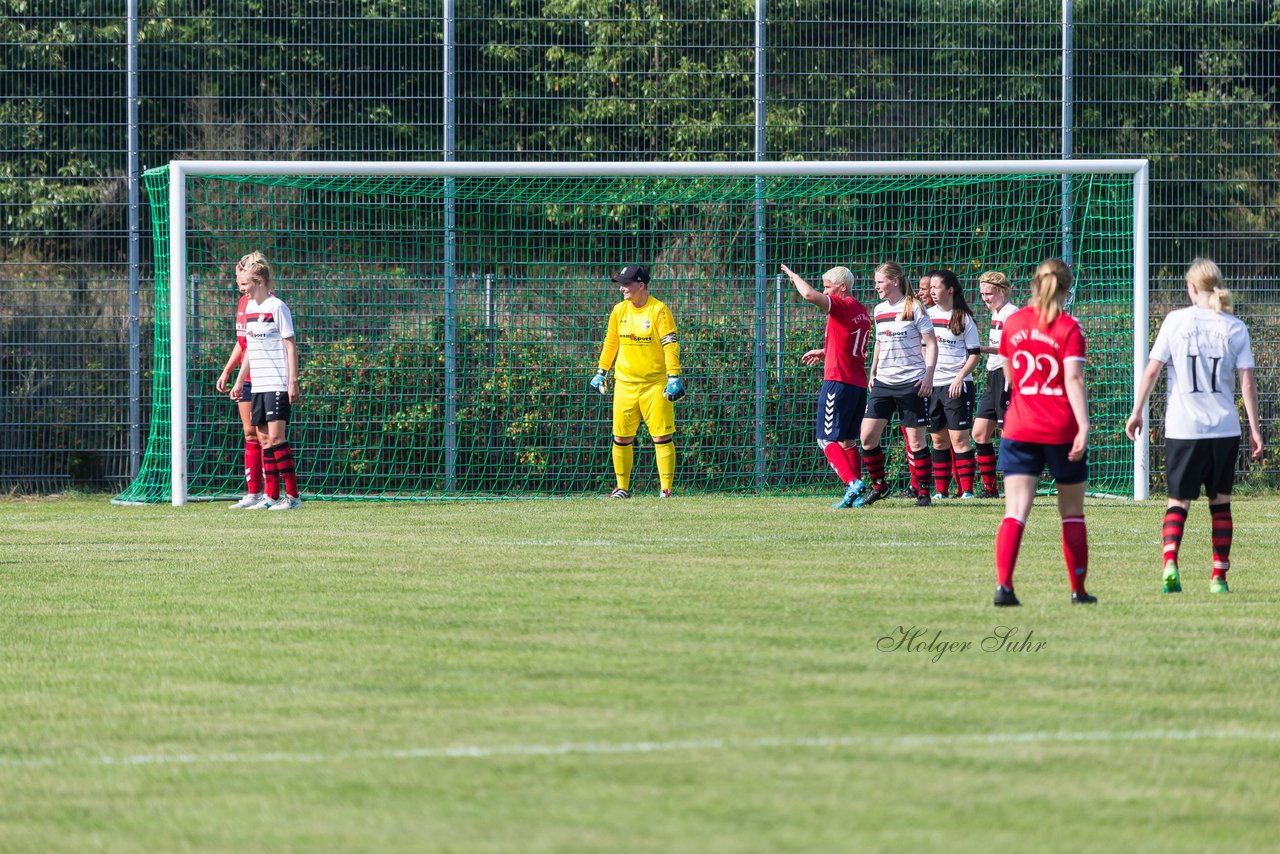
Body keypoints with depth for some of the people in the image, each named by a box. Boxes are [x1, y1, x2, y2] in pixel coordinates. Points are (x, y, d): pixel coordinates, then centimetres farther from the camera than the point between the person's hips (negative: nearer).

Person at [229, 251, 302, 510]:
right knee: (264, 439, 6)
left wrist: (293, 382, -15)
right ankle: (271, 496, 9)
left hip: (278, 384, -8)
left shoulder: (277, 307, -9)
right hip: (258, 385, 8)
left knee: (276, 437, -12)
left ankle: (293, 495, -9)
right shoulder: (250, 308, 14)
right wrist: (239, 381, 22)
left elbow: (291, 346, -10)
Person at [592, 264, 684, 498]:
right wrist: (601, 372, 21)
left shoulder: (658, 310, -9)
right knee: (621, 439, 4)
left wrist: (674, 378, -21)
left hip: (655, 385, -5)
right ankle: (622, 488, 15)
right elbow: (611, 342, 20)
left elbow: (670, 346, -13)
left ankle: (666, 489, -2)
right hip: (624, 384, 5)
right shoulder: (619, 311, 7)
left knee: (662, 437, -6)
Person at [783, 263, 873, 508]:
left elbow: (809, 295, -24)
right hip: (859, 384, 9)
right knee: (847, 440, 14)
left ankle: (852, 482, -21)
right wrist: (824, 353, 33)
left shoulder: (843, 306, -11)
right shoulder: (861, 311, 16)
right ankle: (855, 494, 11)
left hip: (838, 382, -9)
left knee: (827, 440, -7)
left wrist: (794, 276, -6)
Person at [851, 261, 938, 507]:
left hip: (912, 383, -6)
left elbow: (931, 344, -6)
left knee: (916, 439, -2)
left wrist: (928, 375, -15)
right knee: (867, 436, -3)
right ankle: (878, 485, 12)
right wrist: (873, 372, 19)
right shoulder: (879, 310, 11)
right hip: (883, 383, 6)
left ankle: (924, 491, 8)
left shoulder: (914, 308, -7)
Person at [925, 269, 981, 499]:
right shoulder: (927, 314, 10)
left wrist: (960, 378, -14)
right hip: (931, 384, 5)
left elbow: (974, 354, -2)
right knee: (939, 440, 8)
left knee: (959, 438, -8)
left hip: (957, 386, -5)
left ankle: (967, 490, -8)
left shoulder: (963, 318, -2)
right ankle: (941, 491, 12)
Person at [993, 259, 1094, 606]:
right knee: (1072, 512, 12)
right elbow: (1074, 379, -16)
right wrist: (1084, 426, -20)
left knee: (1015, 511, -5)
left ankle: (1003, 583, -23)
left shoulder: (1013, 323, 6)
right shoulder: (1069, 327, -6)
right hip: (1062, 431, -2)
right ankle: (1078, 589, 18)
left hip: (1019, 430, 2)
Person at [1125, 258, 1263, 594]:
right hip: (1225, 428, 1)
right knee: (1220, 502, 13)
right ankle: (1219, 576, 10)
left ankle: (1170, 562, -19)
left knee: (1179, 501, 5)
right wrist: (1254, 429, 6)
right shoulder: (1235, 327, 1)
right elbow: (1247, 382, -1)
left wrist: (1137, 412, 6)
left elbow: (1152, 369, -3)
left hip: (1183, 428, -1)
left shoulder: (1176, 320, -3)